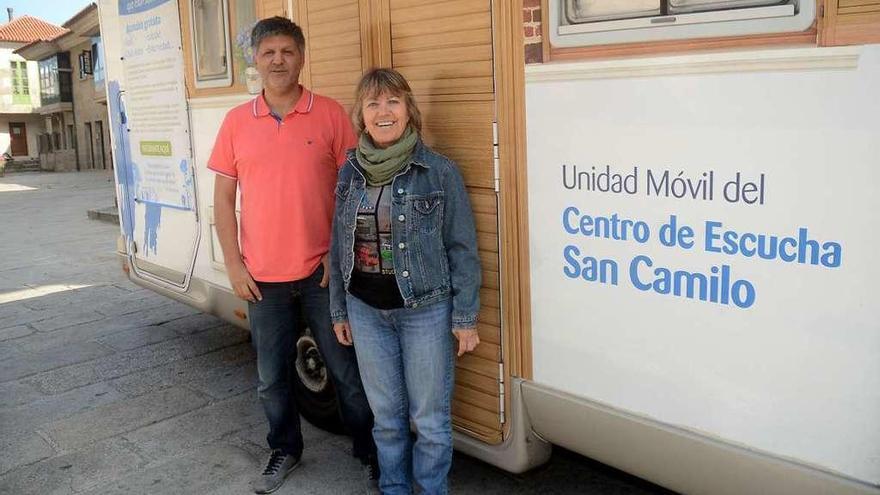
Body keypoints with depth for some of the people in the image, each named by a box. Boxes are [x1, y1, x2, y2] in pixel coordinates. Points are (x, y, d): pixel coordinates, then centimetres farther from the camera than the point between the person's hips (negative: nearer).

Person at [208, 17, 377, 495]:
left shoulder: (330, 114, -3)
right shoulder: (236, 121, 4)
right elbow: (223, 197, 6)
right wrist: (233, 264, 0)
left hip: (322, 272, -2)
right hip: (262, 277, 2)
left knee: (347, 370, 8)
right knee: (271, 377, 14)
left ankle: (371, 453, 27)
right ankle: (284, 450, 36)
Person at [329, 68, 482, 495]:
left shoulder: (439, 172, -9)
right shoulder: (350, 173, 4)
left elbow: (462, 249, -6)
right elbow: (339, 247, 11)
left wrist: (465, 317, -7)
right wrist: (339, 311, 13)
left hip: (425, 310, -4)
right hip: (366, 311, 4)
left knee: (430, 419, 7)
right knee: (386, 416, 17)